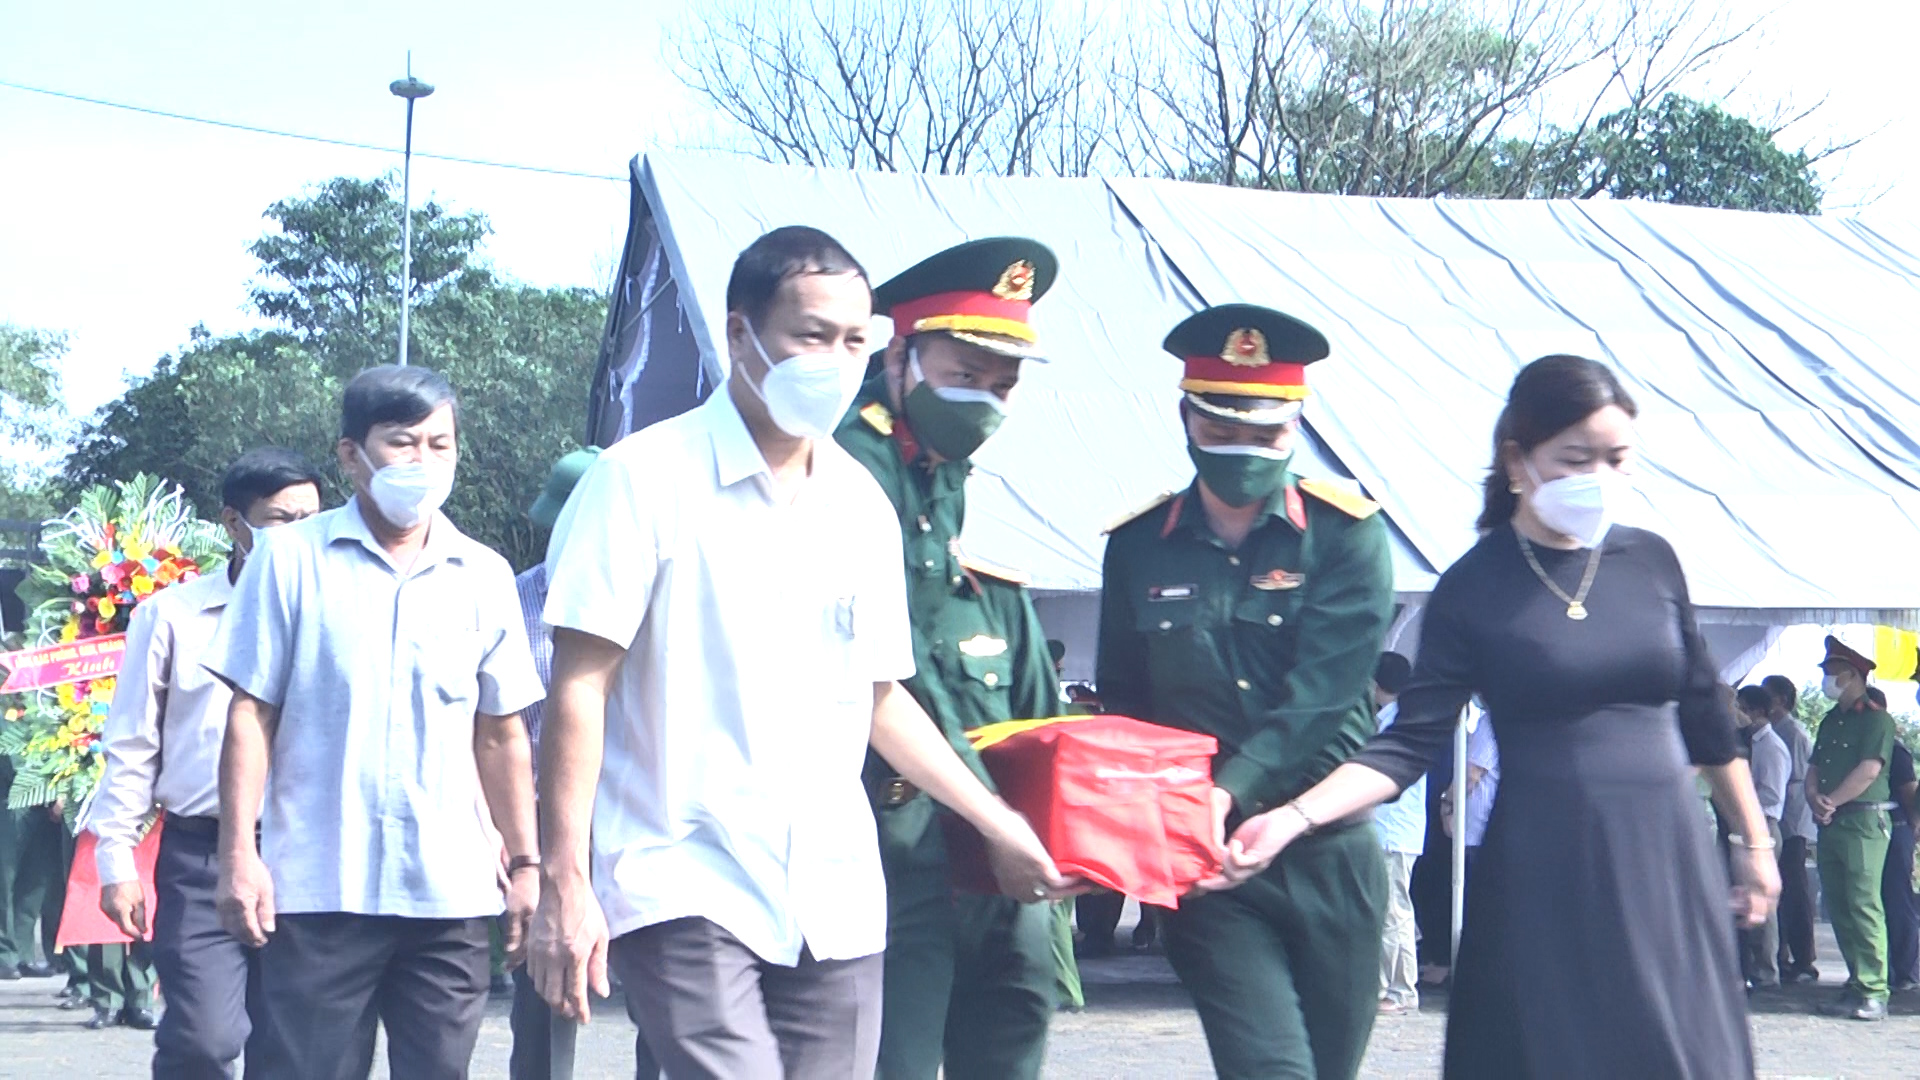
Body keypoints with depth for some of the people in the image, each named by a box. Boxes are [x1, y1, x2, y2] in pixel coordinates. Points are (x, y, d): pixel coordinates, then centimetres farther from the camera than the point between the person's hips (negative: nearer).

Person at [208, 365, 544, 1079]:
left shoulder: (485, 578, 9)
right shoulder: (291, 559, 2)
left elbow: (501, 734, 14)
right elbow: (250, 713, 1)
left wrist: (525, 862, 10)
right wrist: (239, 852, -6)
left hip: (451, 889, 3)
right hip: (317, 887, -2)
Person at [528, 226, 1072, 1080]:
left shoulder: (862, 504, 14)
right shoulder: (646, 479, -3)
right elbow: (578, 689, -7)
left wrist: (995, 822, 20)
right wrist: (565, 882, -13)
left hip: (835, 903, 6)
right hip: (684, 886, -6)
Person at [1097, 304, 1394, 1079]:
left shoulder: (1347, 536, -1)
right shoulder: (1139, 547, 5)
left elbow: (1317, 698, -13)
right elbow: (1121, 707, 10)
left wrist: (1231, 790, -26)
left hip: (1328, 854, 0)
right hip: (1205, 865, 0)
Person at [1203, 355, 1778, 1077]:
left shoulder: (1650, 562, 6)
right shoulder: (1473, 590, -4)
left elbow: (1705, 720, 15)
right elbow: (1409, 744, -9)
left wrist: (1754, 841, 17)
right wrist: (1292, 819, -22)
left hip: (1665, 861, 3)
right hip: (1542, 880, -3)